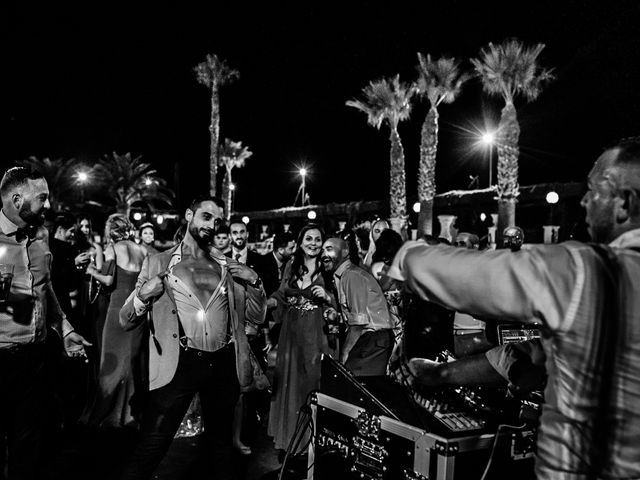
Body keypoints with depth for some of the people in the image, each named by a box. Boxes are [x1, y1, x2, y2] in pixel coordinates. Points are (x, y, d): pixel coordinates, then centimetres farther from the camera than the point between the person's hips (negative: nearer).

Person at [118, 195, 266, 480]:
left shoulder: (229, 267, 12)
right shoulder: (158, 264, 6)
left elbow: (257, 316, 16)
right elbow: (126, 322, 6)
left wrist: (255, 282, -1)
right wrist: (143, 295, -13)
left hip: (224, 364, 3)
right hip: (180, 363, -3)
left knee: (221, 443, 17)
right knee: (150, 448, -7)